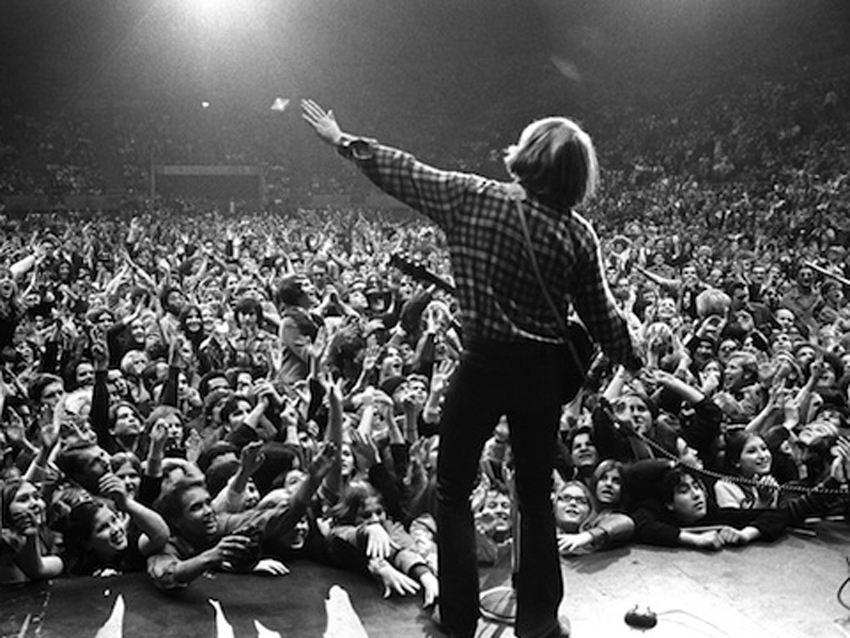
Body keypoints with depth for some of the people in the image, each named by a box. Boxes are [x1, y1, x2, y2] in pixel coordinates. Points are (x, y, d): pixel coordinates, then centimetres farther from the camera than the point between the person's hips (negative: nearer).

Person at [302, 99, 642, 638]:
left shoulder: (475, 198, -11)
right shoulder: (578, 235, -5)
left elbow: (404, 174, -1)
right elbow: (602, 317, 1)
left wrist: (342, 140, 13)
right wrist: (634, 362, 19)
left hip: (485, 363, -3)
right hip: (545, 371, 3)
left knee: (454, 489, 12)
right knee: (537, 492, 17)